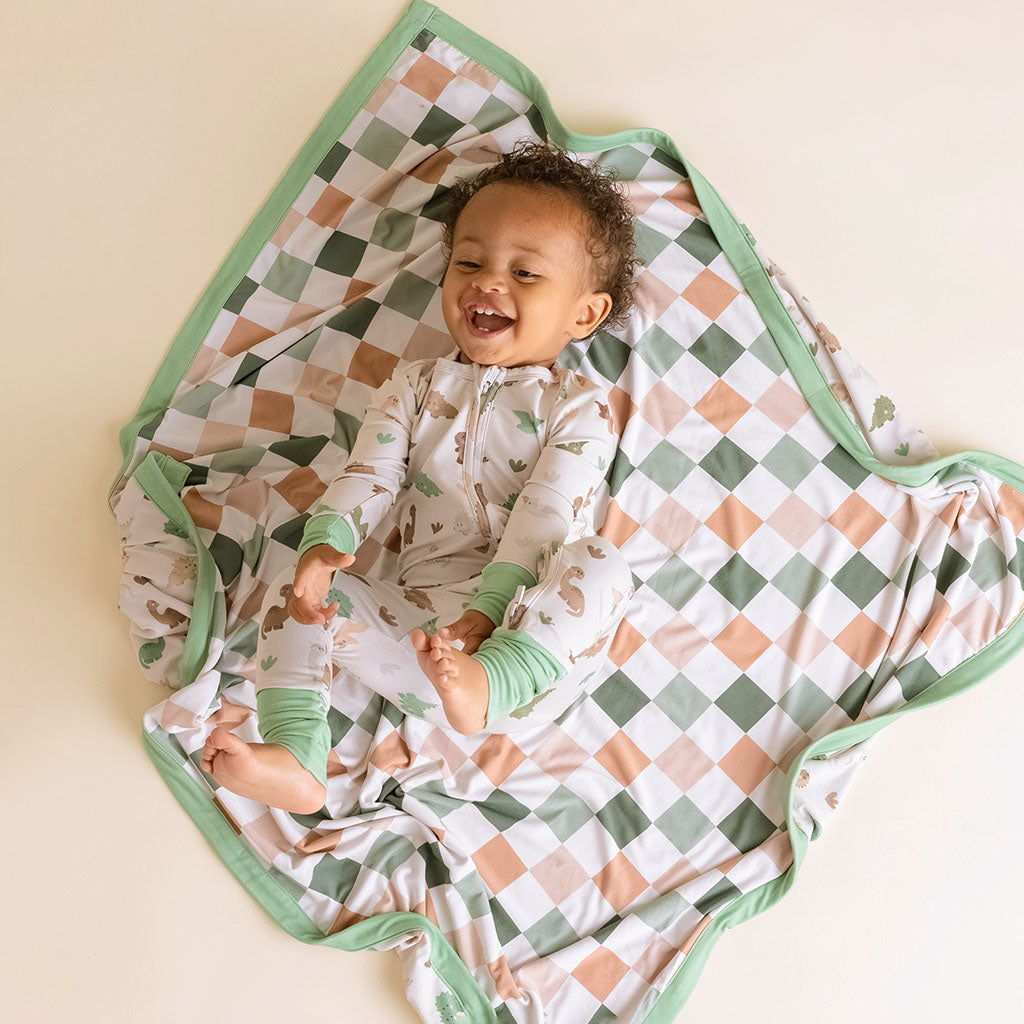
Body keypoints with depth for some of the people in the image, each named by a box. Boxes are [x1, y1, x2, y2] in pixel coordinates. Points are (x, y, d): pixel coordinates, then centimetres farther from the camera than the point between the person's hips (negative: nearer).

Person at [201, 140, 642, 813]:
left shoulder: (578, 406, 5)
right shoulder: (415, 387, 18)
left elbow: (545, 518, -9)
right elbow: (369, 477, 5)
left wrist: (486, 611, -22)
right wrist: (326, 543, -16)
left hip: (530, 636, -3)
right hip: (417, 617, 3)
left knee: (599, 564, -30)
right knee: (299, 593, -14)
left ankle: (485, 684, -48)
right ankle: (296, 760, -25)